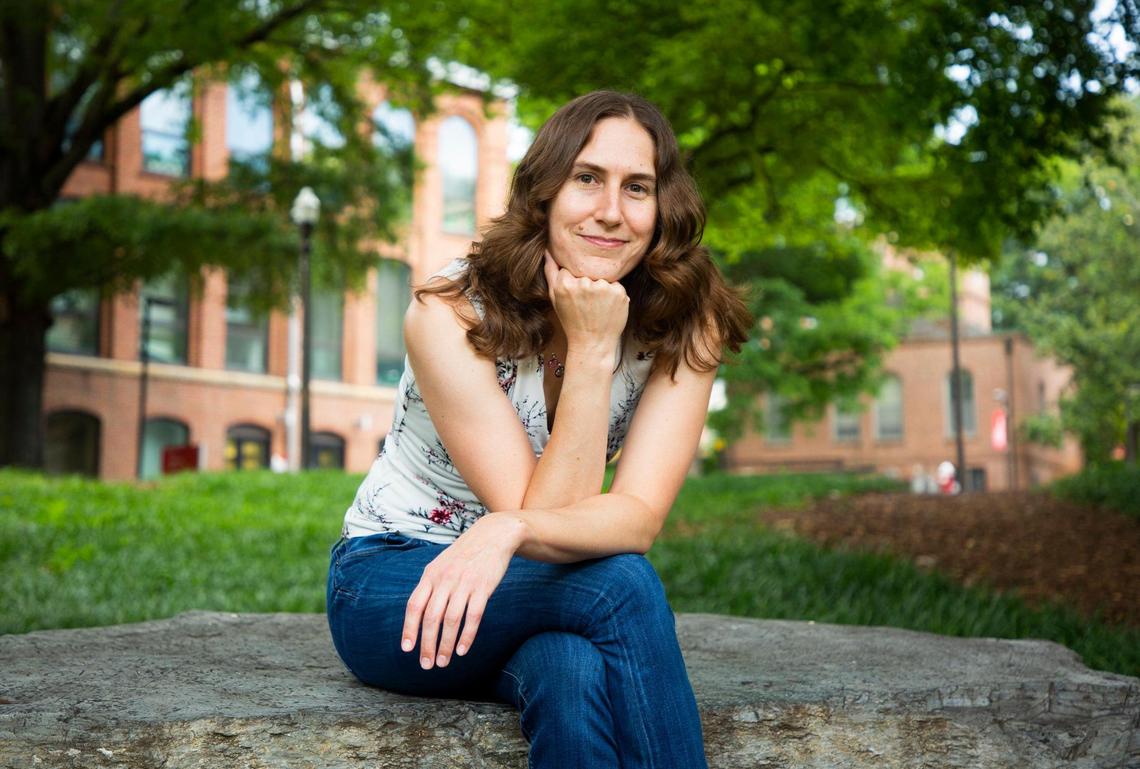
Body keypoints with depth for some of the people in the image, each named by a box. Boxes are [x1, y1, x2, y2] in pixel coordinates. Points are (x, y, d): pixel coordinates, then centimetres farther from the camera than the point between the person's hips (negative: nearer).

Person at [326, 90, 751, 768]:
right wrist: (590, 351, -28)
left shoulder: (686, 327, -10)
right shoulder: (450, 313, -19)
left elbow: (640, 516, -22)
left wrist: (511, 530, -40)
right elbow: (542, 514, -22)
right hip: (390, 583, -2)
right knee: (621, 583, -30)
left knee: (574, 671, -35)